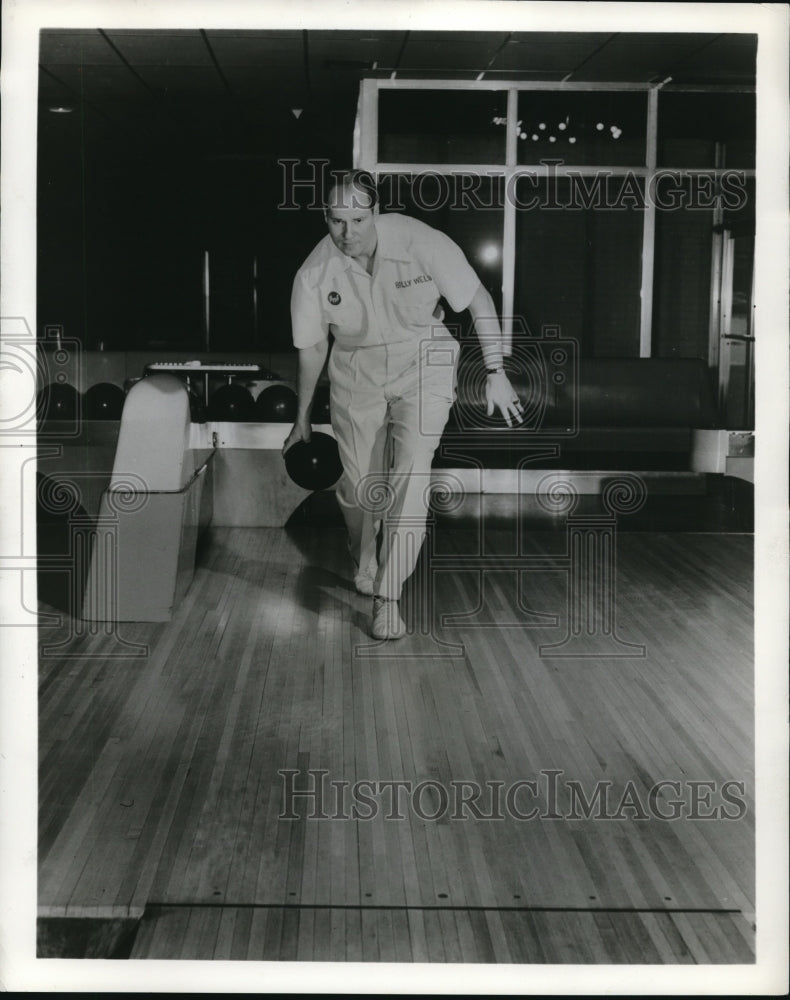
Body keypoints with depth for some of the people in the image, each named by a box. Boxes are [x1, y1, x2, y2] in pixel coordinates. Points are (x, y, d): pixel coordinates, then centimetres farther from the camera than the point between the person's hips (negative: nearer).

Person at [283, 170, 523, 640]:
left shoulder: (422, 243, -24)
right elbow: (313, 347, 0)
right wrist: (303, 419, 10)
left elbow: (479, 301, -12)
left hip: (423, 365, -2)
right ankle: (364, 560, 38)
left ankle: (388, 597, -10)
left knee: (411, 476, -16)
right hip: (356, 373, 2)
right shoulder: (314, 274, -16)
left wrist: (496, 373, -14)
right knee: (358, 482, 4)